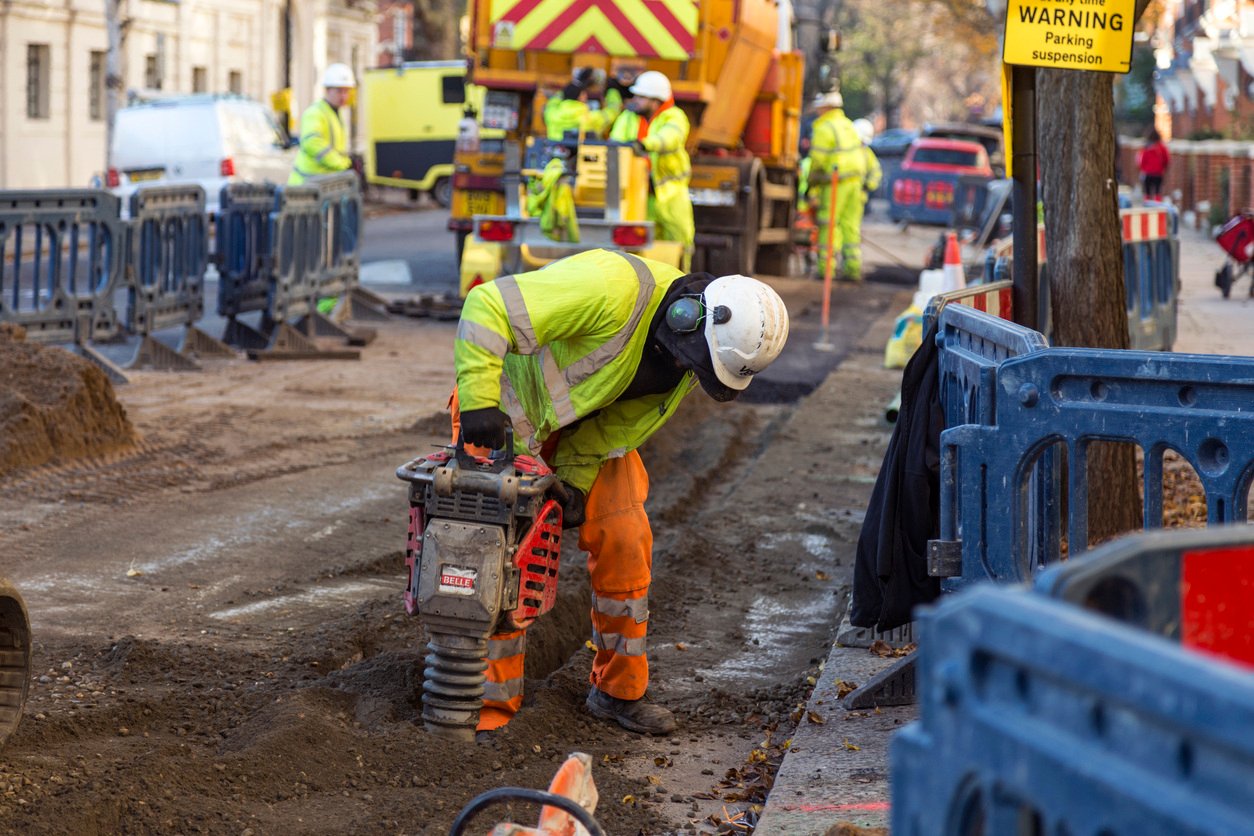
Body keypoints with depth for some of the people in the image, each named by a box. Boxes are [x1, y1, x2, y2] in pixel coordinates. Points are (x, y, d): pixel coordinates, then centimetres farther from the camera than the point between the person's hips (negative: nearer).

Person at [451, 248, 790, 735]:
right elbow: (488, 307, -38)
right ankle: (493, 700, 3)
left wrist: (577, 475, -11)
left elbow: (620, 422, -2)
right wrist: (478, 400, -41)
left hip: (588, 431, 7)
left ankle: (619, 691, 15)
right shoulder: (614, 291, -38)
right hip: (511, 408, -7)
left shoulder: (691, 354, -12)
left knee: (624, 544, 0)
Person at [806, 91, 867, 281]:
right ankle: (853, 267, 6)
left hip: (836, 183, -7)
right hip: (855, 180, 7)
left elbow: (818, 162, -12)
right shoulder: (848, 125, 17)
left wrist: (813, 188, -6)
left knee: (829, 225, -3)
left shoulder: (823, 129, -9)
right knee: (850, 224, 9)